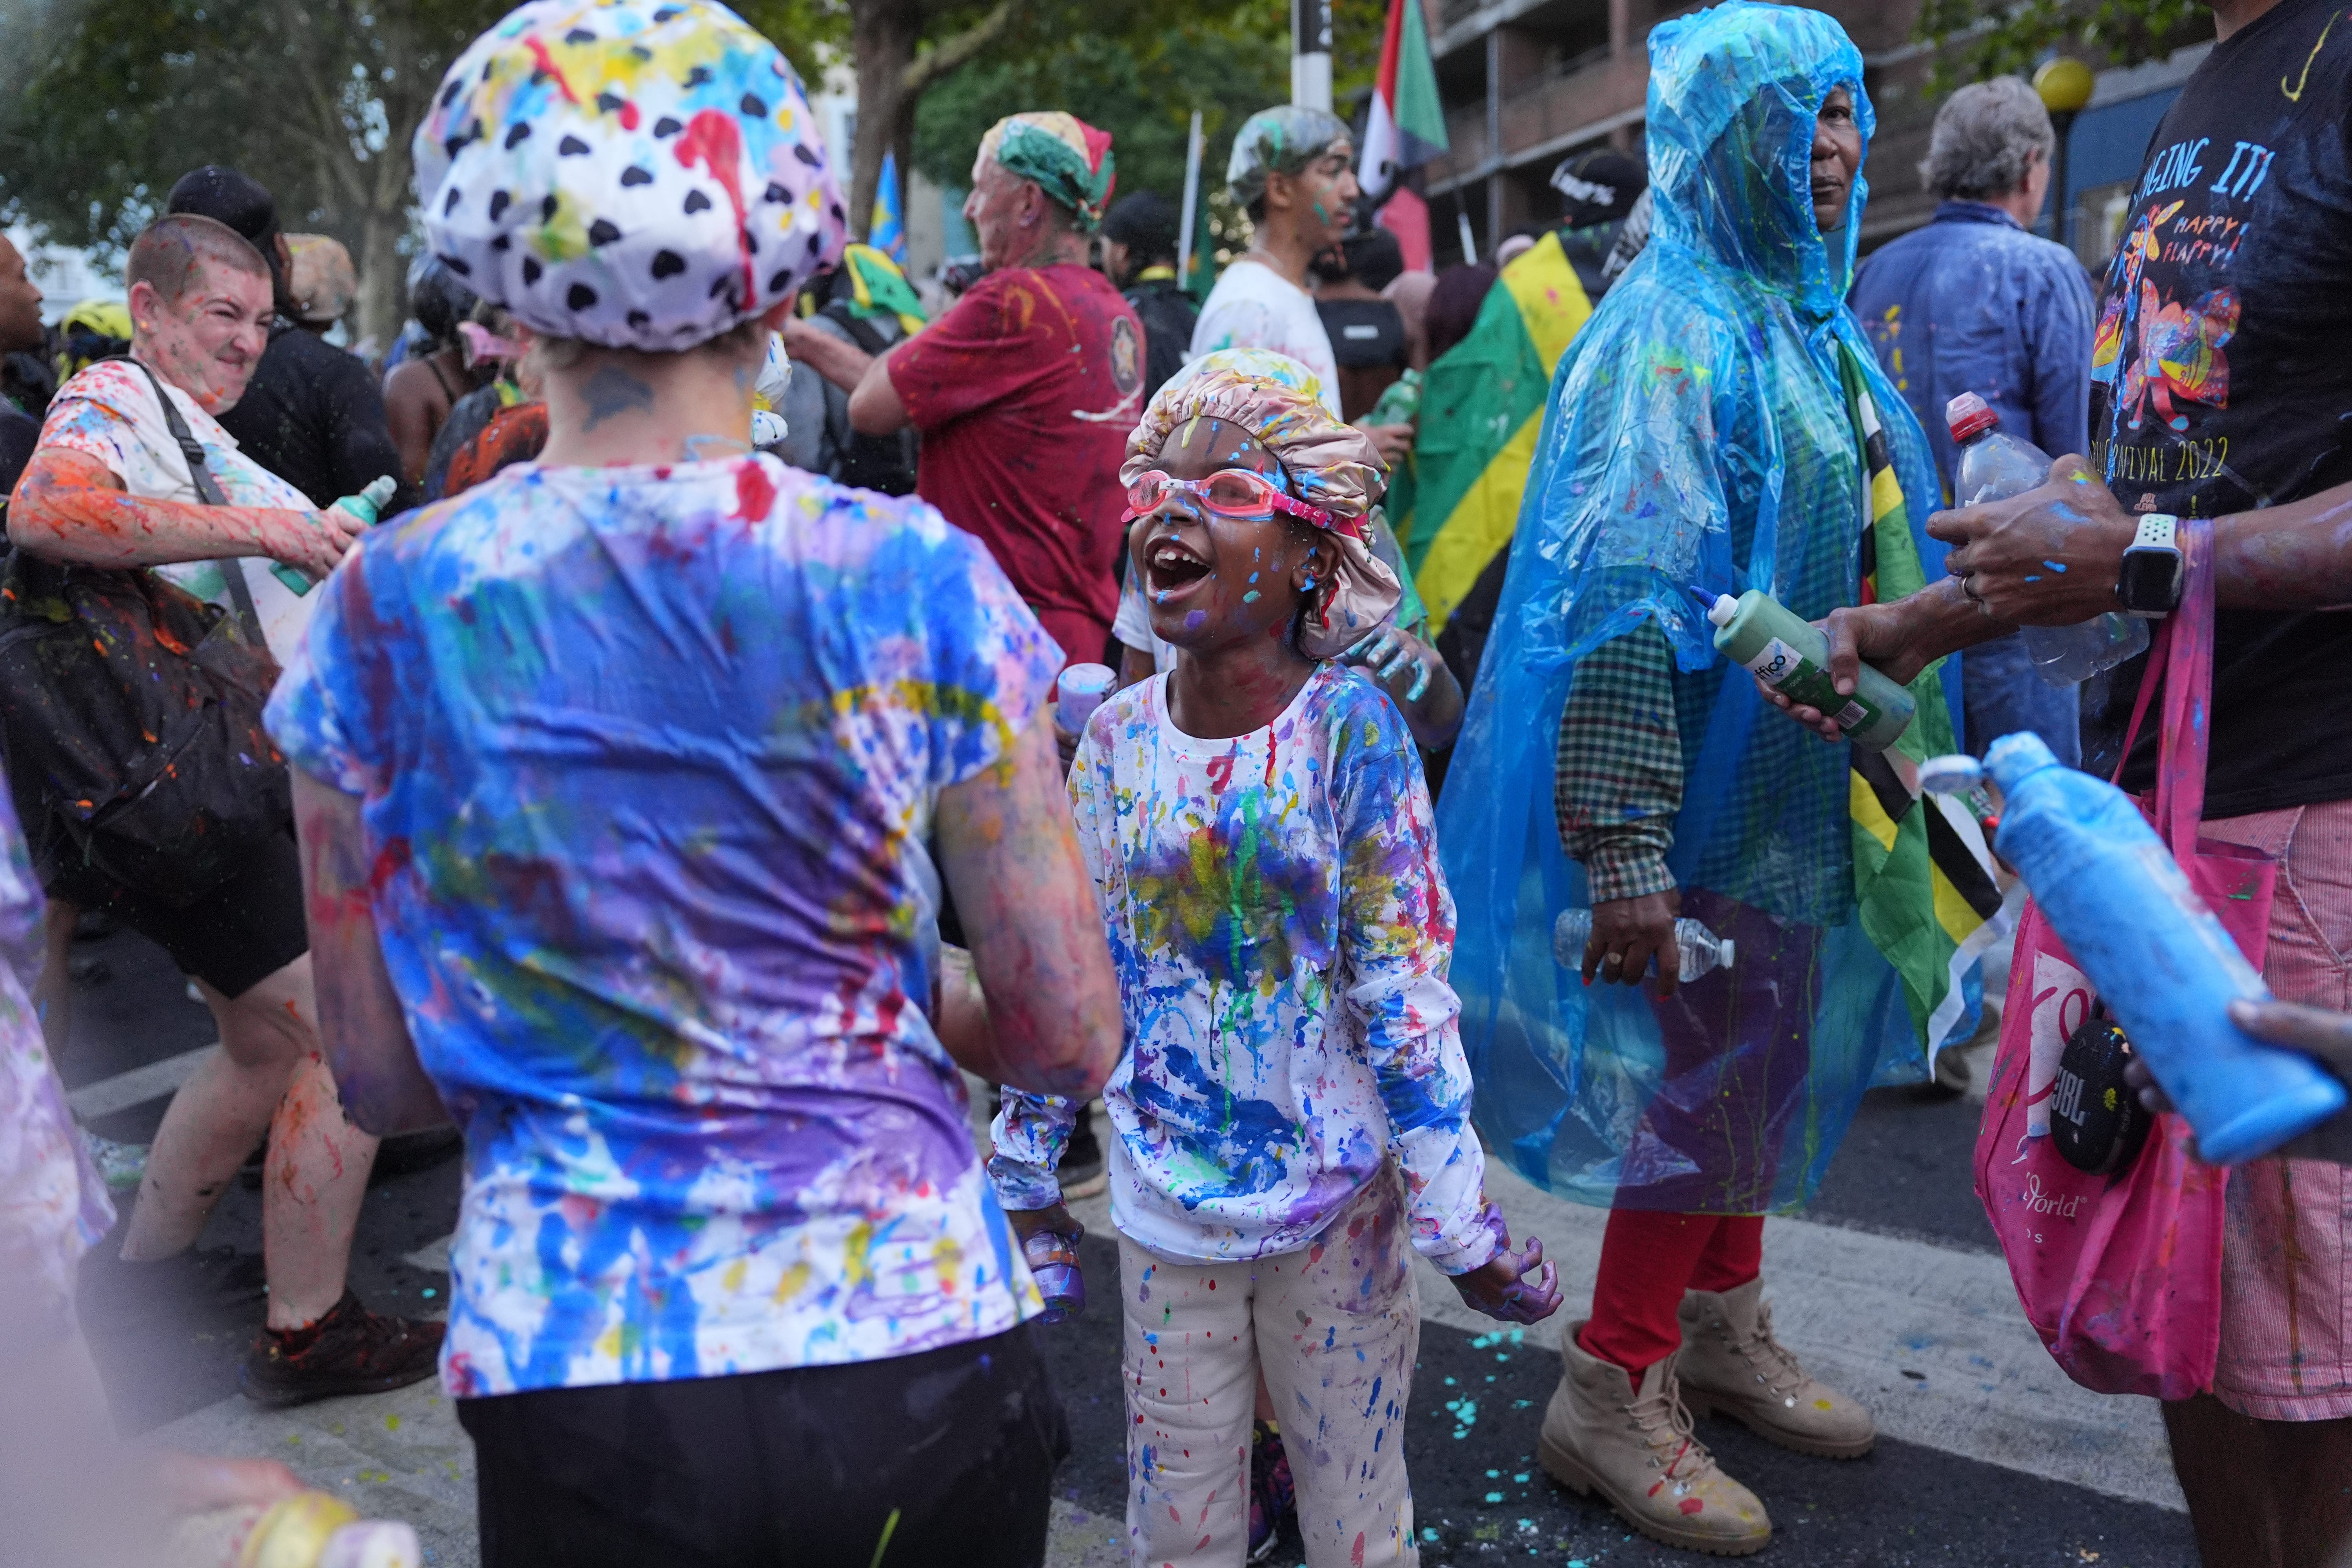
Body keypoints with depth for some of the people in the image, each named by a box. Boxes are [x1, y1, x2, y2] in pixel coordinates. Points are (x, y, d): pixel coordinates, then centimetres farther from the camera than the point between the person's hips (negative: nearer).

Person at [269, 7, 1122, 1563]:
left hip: (575, 1379, 1)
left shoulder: (386, 615, -6)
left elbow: (385, 1076, 1)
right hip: (912, 1345, 0)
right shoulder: (919, 580, -12)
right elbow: (1072, 1037, -9)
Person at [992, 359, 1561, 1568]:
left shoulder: (1351, 730, -14)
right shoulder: (1118, 738, -4)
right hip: (1165, 1195, 3)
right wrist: (1024, 1163, 11)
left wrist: (1459, 1219, -9)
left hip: (1336, 1190, -2)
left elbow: (1403, 990, -12)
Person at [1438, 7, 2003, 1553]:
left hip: (1797, 788, 9)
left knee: (1766, 1066, 18)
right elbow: (1622, 602, -25)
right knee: (1707, 1084, -1)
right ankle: (1614, 1393, 16)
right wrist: (1624, 842, -30)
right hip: (1711, 790, -9)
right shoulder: (1673, 331, -17)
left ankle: (1723, 1330, 36)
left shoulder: (1810, 323, 13)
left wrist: (1907, 759, 21)